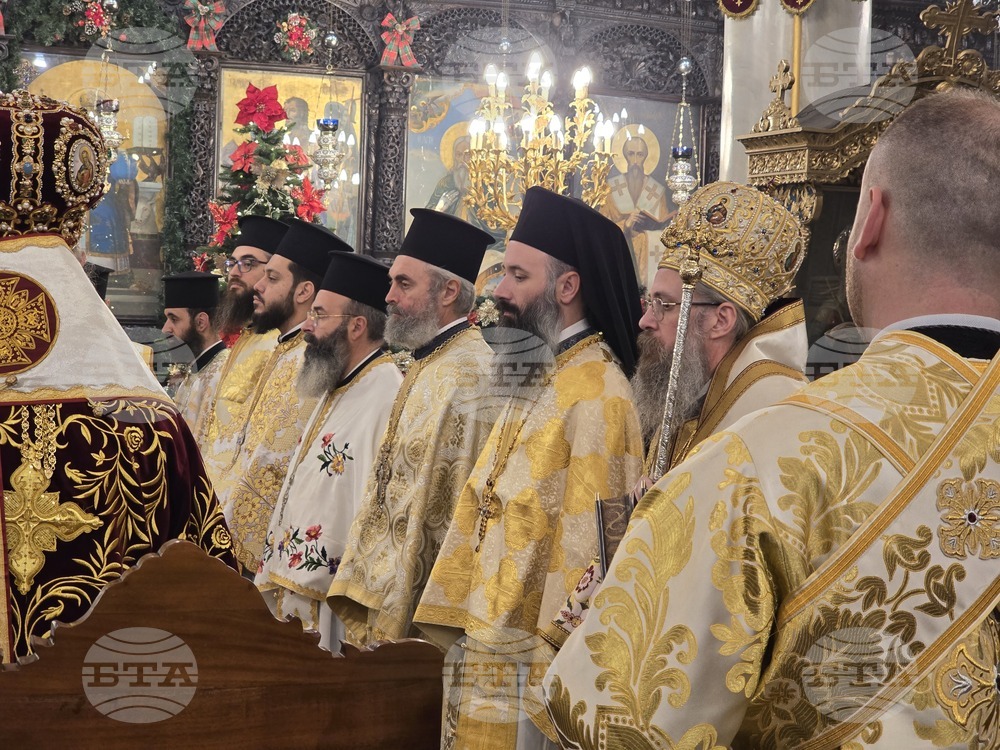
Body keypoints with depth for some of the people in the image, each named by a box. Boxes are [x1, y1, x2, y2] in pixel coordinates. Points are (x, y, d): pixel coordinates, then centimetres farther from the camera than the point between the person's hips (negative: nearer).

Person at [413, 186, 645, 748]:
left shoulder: (596, 394, -16)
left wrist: (553, 673, -19)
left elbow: (588, 543, -20)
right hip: (485, 648, 8)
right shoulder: (535, 379, 12)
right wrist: (457, 625, 12)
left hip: (529, 663, -8)